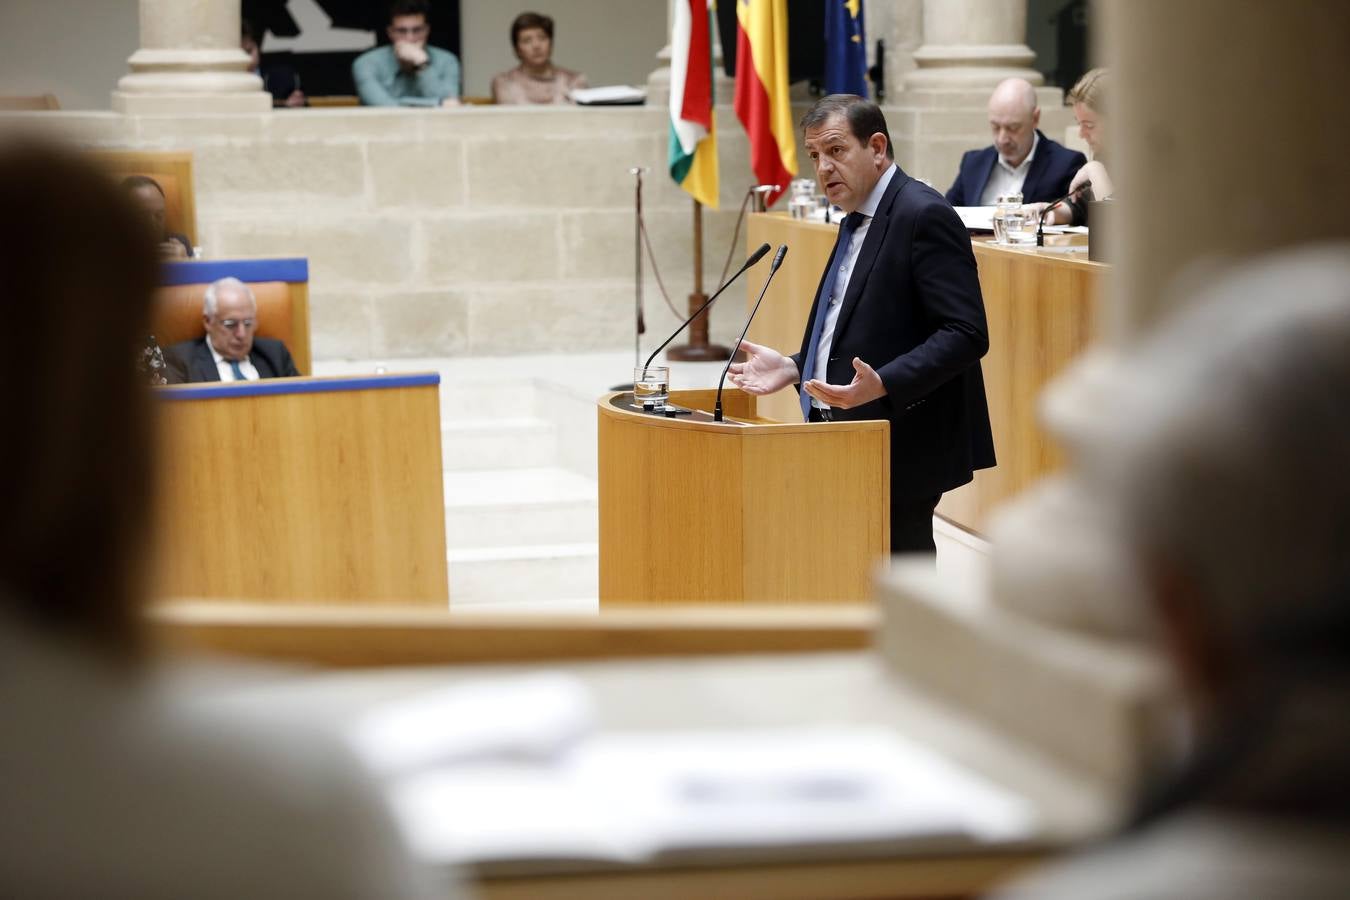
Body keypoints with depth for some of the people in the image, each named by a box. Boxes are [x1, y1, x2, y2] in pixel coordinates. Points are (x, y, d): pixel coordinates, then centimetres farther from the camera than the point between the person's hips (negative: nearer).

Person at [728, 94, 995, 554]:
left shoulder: (924, 215, -14)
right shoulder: (859, 220, 17)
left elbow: (965, 334, -20)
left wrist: (883, 385, -30)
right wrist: (794, 367, 12)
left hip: (903, 451, -10)